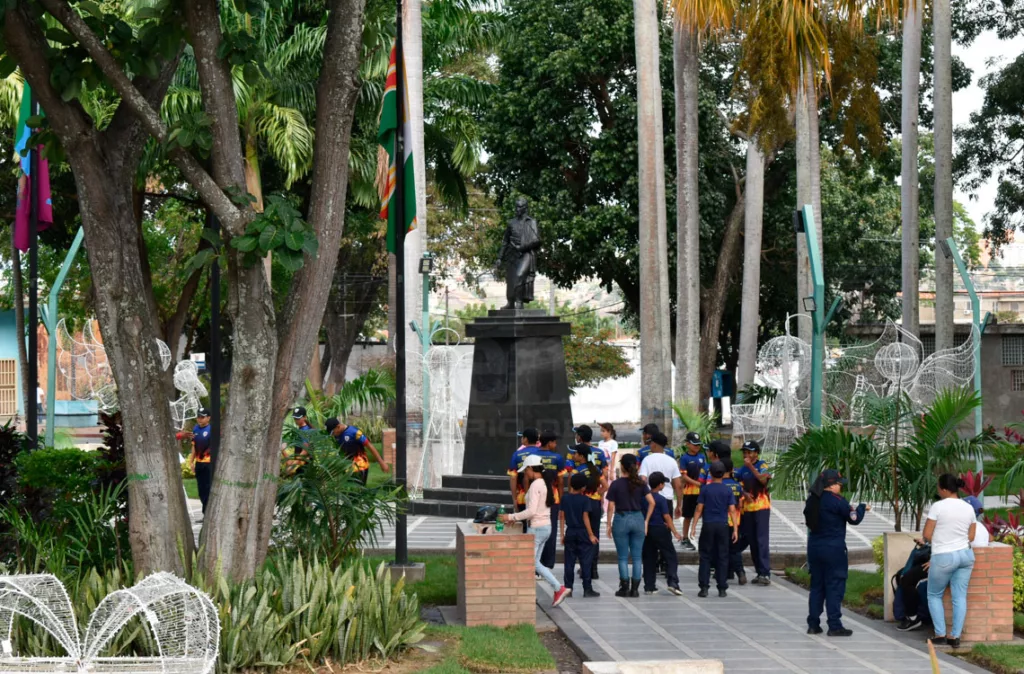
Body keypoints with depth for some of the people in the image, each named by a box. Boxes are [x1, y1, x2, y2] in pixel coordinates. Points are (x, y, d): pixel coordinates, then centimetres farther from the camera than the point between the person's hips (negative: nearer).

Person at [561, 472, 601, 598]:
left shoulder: (565, 498, 3)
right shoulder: (585, 499, -10)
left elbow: (562, 517, 5)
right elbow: (585, 518, -12)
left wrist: (562, 534, 11)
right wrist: (591, 535, -7)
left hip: (570, 532, 4)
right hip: (582, 533, -4)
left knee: (569, 562, 8)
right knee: (586, 562, 0)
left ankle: (568, 588, 8)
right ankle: (587, 589, 0)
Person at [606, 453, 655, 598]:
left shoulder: (616, 484, -6)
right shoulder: (640, 484, 1)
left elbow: (611, 507, -6)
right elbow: (651, 502, -4)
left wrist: (609, 525, 2)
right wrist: (646, 521, 4)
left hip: (621, 519, -2)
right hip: (638, 519, 2)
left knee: (623, 557, 5)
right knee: (637, 557, 7)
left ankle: (624, 588, 3)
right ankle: (635, 589, 7)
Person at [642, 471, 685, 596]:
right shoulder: (661, 499, -12)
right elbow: (667, 517, -15)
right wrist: (675, 532, -11)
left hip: (647, 529, 5)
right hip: (660, 530, -5)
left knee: (649, 558, 10)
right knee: (671, 557, 1)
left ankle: (649, 586, 9)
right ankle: (672, 582, -13)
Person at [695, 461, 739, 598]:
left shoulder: (705, 489, -1)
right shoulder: (728, 490, 1)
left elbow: (699, 509, -2)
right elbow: (732, 510, -3)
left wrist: (693, 526, 2)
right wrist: (735, 529, -1)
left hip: (708, 526, -1)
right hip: (723, 526, 1)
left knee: (705, 557, 4)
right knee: (722, 558, 5)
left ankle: (704, 587, -1)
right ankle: (722, 588, 6)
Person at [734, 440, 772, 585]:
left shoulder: (762, 465, -3)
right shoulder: (743, 469, 13)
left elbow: (763, 479, -21)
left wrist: (751, 466, -22)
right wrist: (745, 494, -9)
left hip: (761, 507, -6)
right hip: (747, 508, 6)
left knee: (761, 540, -11)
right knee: (751, 541, 6)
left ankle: (765, 573, -14)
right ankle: (760, 572, 11)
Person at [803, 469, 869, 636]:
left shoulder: (812, 500, 5)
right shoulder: (837, 500, -15)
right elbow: (854, 519, -8)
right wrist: (862, 507, 11)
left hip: (814, 547, 7)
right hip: (834, 548, -7)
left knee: (816, 585, 13)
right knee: (835, 586, -1)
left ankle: (813, 624, 13)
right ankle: (834, 626, -2)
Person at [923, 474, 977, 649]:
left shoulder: (938, 506, -13)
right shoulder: (969, 508, 3)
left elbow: (926, 535, -9)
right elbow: (971, 537, 9)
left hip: (944, 557, -5)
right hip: (965, 555, 5)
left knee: (934, 595, 11)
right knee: (960, 596, 6)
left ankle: (940, 634, 4)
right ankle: (955, 636, 4)